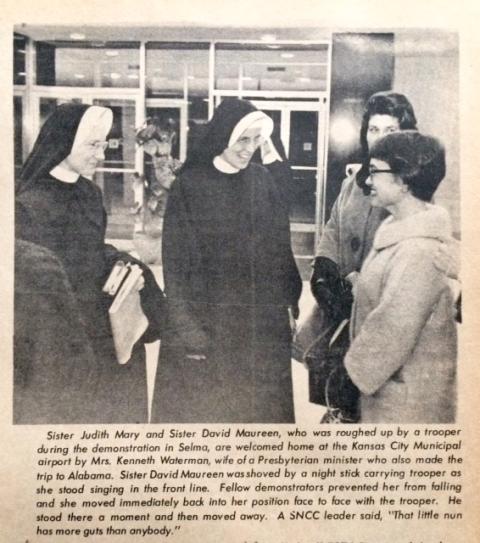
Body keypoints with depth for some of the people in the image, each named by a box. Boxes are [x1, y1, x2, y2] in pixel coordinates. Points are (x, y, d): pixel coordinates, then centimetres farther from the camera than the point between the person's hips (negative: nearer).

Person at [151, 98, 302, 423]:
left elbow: (280, 246, 9)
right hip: (206, 320, -3)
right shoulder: (190, 185, -9)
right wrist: (186, 326, -14)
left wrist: (292, 298, 7)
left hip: (262, 322, 4)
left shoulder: (262, 181, 4)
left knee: (259, 407, 12)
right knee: (200, 409, 6)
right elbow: (176, 261, -9)